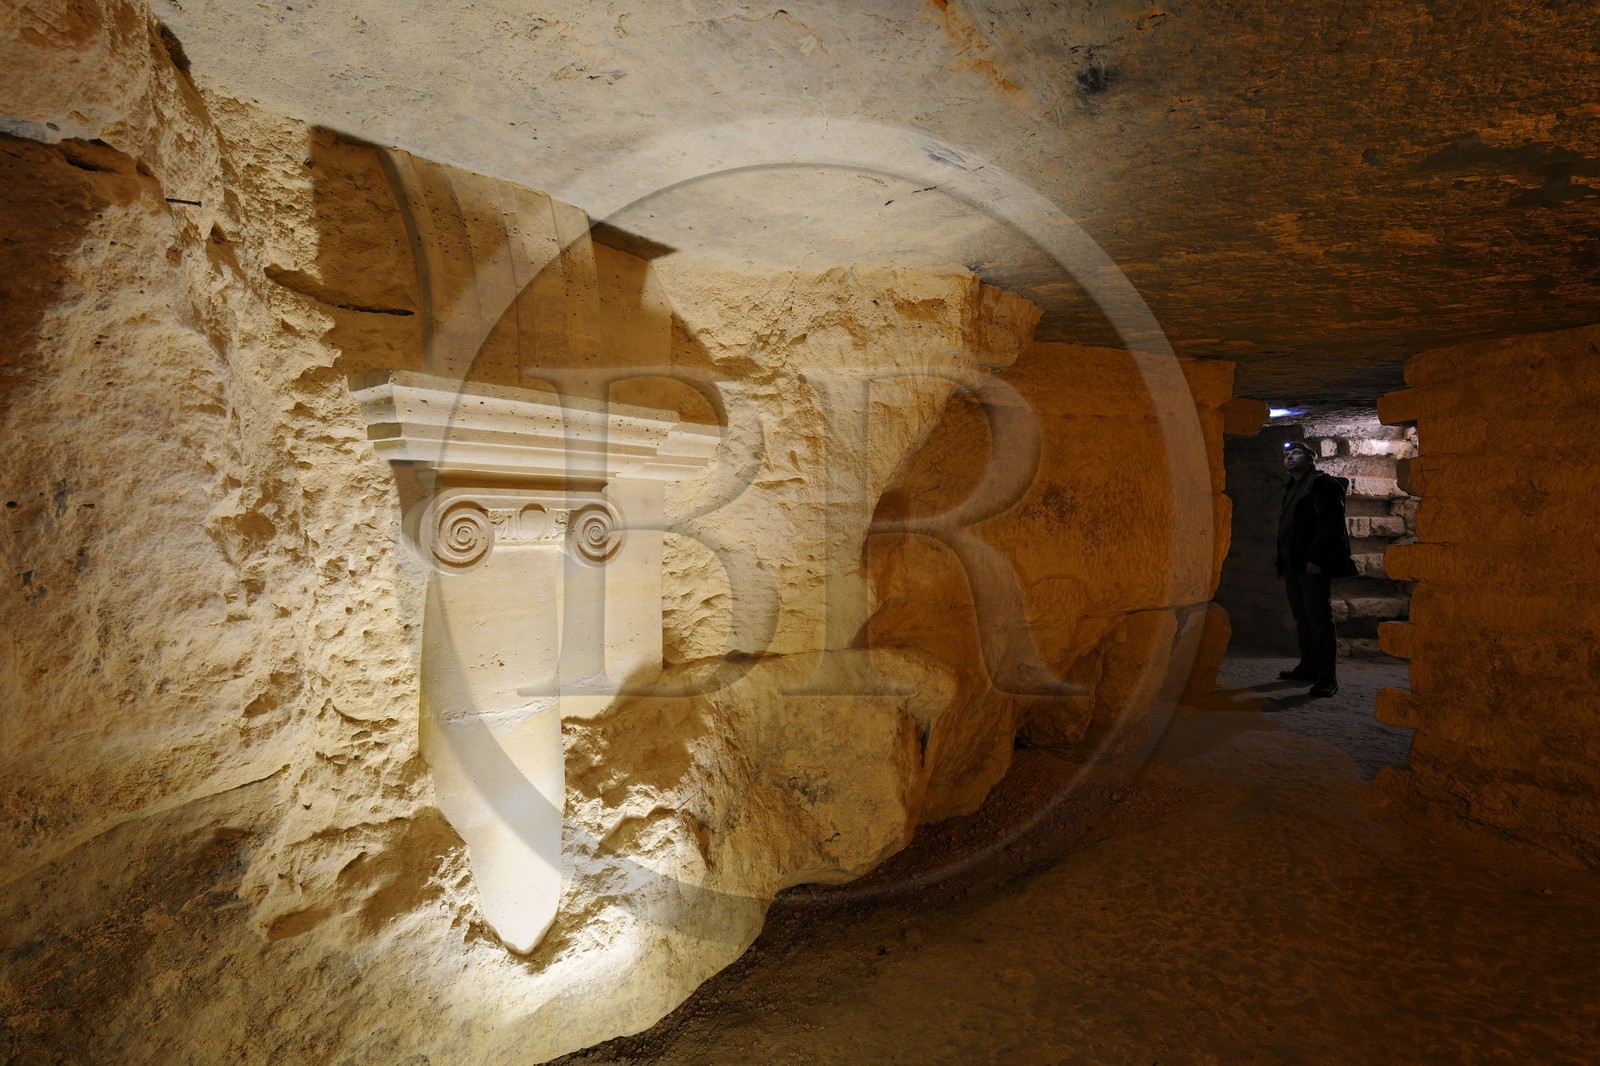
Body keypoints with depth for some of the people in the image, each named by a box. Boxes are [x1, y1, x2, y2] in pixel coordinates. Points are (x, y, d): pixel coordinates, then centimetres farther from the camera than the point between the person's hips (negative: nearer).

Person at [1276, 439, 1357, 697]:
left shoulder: (1322, 483, -6)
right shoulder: (1291, 488, 19)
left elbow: (1331, 524, -15)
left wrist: (1316, 559, -21)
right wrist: (1283, 559, 13)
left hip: (1313, 564, -8)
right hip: (1292, 564, 8)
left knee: (1319, 619, -7)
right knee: (1302, 618, 12)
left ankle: (1327, 678, -3)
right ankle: (1309, 666, 20)